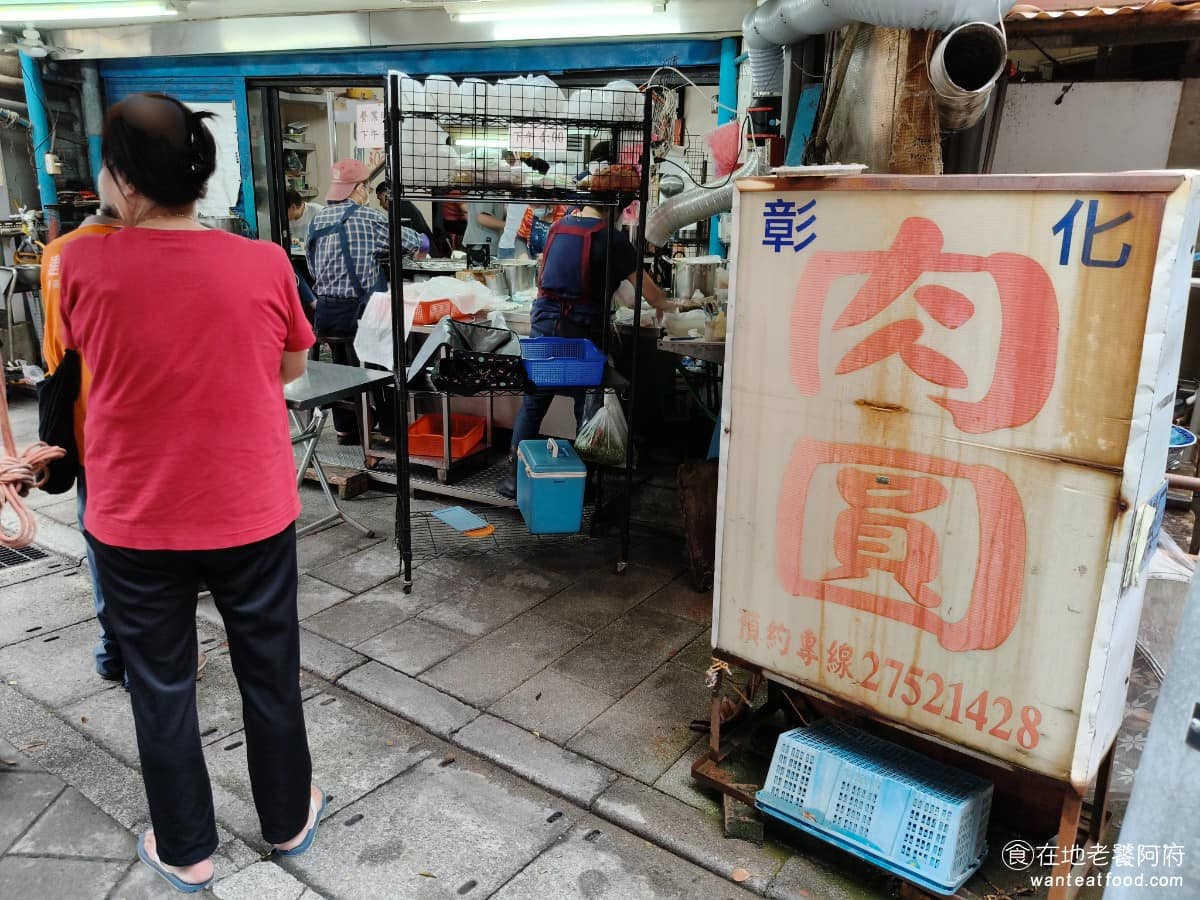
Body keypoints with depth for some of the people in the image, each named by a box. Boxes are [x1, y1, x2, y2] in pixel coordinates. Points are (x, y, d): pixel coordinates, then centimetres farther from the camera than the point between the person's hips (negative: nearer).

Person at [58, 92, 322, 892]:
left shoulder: (84, 265, -11)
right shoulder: (264, 263, -12)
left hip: (134, 521, 0)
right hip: (252, 513, 1)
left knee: (161, 686, 17)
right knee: (270, 673, 18)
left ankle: (186, 851, 34)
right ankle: (290, 820, 37)